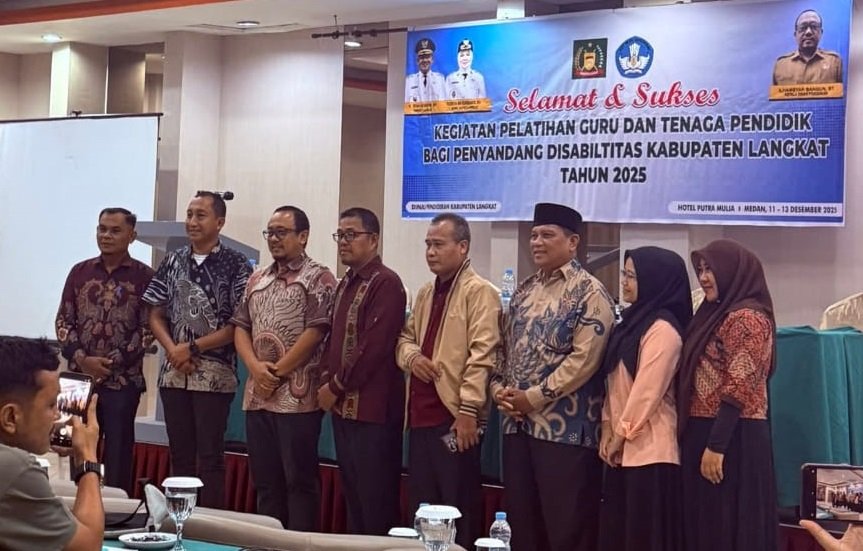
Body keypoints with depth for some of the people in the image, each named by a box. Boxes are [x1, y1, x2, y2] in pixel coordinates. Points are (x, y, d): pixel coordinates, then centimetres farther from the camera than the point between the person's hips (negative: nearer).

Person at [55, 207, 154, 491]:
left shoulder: (144, 276, -1)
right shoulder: (80, 272, 9)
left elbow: (148, 327, -5)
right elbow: (63, 321, 7)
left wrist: (114, 361, -12)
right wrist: (81, 358, -9)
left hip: (122, 379, -3)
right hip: (80, 376, 3)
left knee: (117, 451, 0)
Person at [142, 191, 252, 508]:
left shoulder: (235, 265, -4)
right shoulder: (172, 262, 10)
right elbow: (156, 315, 11)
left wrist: (192, 347, -12)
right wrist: (172, 350, -6)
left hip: (214, 375, -5)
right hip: (174, 374, 5)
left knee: (210, 456, -1)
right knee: (180, 454, 10)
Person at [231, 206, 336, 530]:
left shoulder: (319, 278, -3)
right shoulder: (257, 280, 17)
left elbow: (315, 332, -12)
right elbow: (240, 327, 11)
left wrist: (277, 372, -10)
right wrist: (256, 367, -7)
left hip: (297, 396, -6)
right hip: (258, 395, 6)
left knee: (300, 480, -2)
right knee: (265, 481, 11)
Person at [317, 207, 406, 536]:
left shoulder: (385, 283, -12)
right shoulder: (345, 283, 16)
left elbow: (375, 346, -19)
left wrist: (336, 386, -13)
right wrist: (327, 381, 4)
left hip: (372, 408, -9)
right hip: (344, 406, 9)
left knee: (377, 500, -3)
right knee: (352, 494, 15)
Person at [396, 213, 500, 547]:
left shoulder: (479, 291, -8)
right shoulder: (425, 293, 18)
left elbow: (481, 355, -15)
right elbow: (406, 337, 23)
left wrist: (468, 409, -21)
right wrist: (411, 356, -1)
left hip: (454, 416, -8)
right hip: (421, 416, 8)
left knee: (458, 512, 1)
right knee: (421, 508, 14)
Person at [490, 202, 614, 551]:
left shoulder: (589, 293, -8)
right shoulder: (524, 291, 16)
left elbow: (583, 359, -16)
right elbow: (505, 348, 20)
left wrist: (534, 397, -15)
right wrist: (499, 388, 2)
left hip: (565, 427, -7)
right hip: (518, 423, 7)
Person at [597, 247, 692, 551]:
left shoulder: (662, 329, -14)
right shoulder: (633, 321, 16)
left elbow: (647, 389, -17)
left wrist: (622, 434, -10)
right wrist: (608, 429, 6)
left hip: (649, 447, -9)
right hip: (623, 448, 9)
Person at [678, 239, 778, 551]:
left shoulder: (747, 318, -13)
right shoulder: (716, 314, 16)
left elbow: (739, 390, -18)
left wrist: (716, 445, -21)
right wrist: (706, 441, 12)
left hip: (731, 437, -9)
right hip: (704, 433, 9)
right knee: (706, 524, 13)